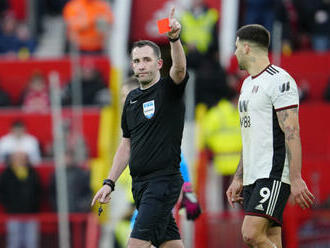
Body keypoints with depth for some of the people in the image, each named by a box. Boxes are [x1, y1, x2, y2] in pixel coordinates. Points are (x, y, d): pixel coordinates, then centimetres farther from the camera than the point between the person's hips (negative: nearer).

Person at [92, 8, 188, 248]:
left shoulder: (169, 89, -4)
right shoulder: (132, 98, 16)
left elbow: (179, 68, -28)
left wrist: (175, 39, -46)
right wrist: (110, 182, 15)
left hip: (164, 180, -8)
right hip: (140, 183, 8)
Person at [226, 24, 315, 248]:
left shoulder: (279, 80, -10)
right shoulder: (248, 84, 20)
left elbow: (292, 133, -17)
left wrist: (296, 179, -23)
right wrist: (238, 179, 23)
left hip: (274, 173, -9)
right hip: (253, 177, 9)